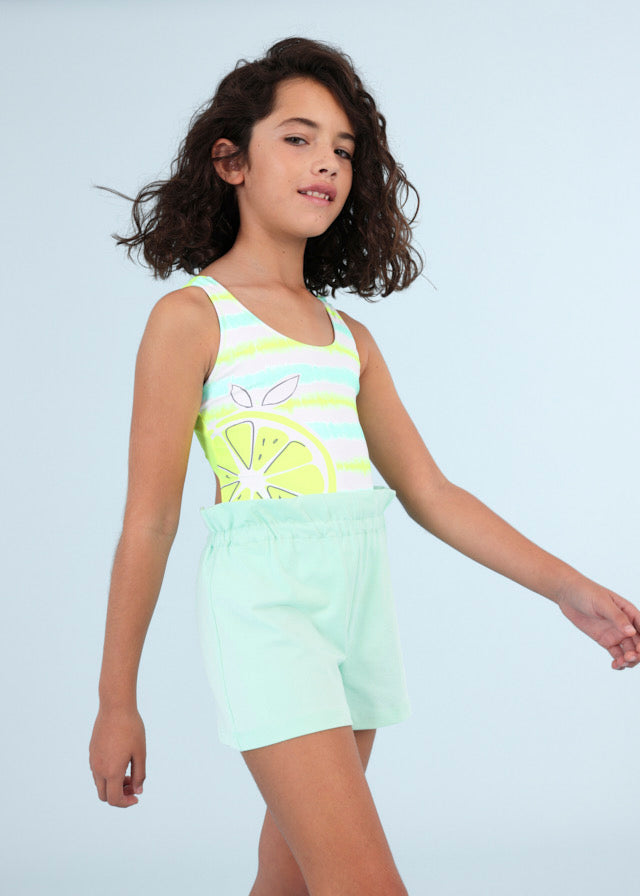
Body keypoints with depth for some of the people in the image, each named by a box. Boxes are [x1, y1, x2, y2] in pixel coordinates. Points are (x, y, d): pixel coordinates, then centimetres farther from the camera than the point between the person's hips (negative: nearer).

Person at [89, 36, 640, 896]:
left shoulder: (349, 337, 15)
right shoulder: (192, 317, -3)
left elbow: (429, 493, 15)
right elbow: (148, 522, -4)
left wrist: (566, 585, 5)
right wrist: (116, 703, -3)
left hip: (360, 601, 7)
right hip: (265, 601, -7)